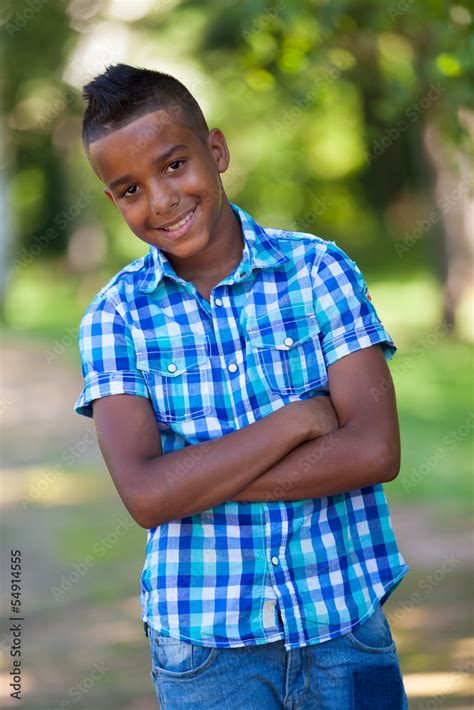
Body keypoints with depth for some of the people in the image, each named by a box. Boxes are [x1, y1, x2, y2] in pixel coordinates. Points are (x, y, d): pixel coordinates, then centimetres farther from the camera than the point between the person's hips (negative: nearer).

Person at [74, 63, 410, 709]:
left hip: (345, 626, 0)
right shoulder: (115, 316, -3)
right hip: (202, 643, 0)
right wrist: (298, 419, -15)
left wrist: (198, 479, -14)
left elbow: (377, 451, -13)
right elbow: (146, 495, -14)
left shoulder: (318, 269, -3)